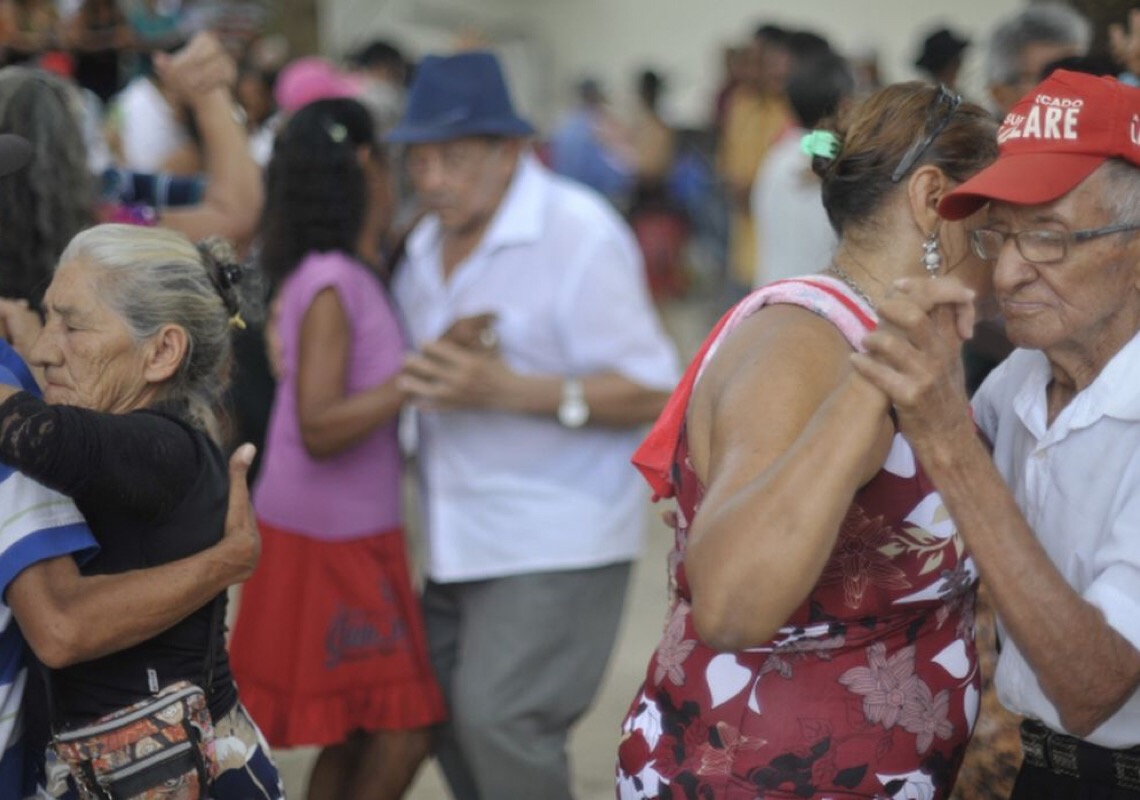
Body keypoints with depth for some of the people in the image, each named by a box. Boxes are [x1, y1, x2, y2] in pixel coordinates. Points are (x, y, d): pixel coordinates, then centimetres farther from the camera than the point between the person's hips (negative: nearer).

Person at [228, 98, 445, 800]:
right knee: (405, 730, -6)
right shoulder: (331, 284, -19)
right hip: (327, 542, -9)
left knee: (356, 737, 13)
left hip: (360, 537, 9)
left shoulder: (349, 275, 7)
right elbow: (319, 429, -25)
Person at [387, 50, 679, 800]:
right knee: (449, 715, 11)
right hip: (457, 538, 8)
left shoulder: (580, 236, -15)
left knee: (497, 716, -15)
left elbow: (651, 393, -19)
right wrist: (415, 381, 3)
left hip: (557, 537, -8)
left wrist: (508, 390, -27)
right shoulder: (429, 246, 10)